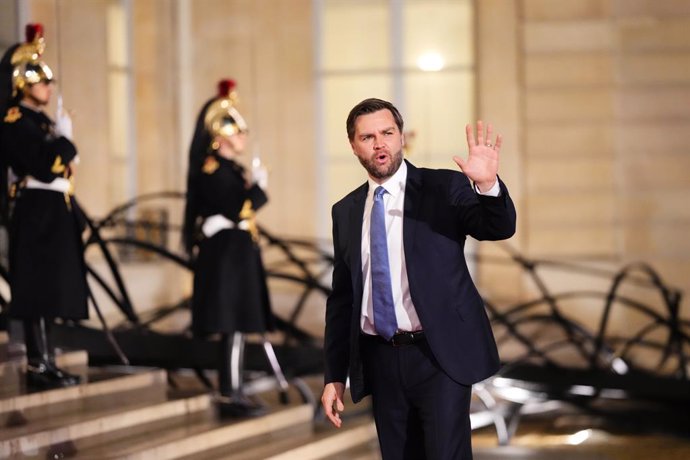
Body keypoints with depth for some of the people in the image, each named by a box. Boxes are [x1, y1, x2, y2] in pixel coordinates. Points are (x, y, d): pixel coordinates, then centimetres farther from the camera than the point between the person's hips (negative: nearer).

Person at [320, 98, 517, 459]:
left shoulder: (444, 188, -2)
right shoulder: (346, 211, 10)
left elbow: (499, 228, -16)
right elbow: (341, 298, 13)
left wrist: (487, 184, -37)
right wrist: (335, 376, 11)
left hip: (440, 355, -4)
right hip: (381, 361, 4)